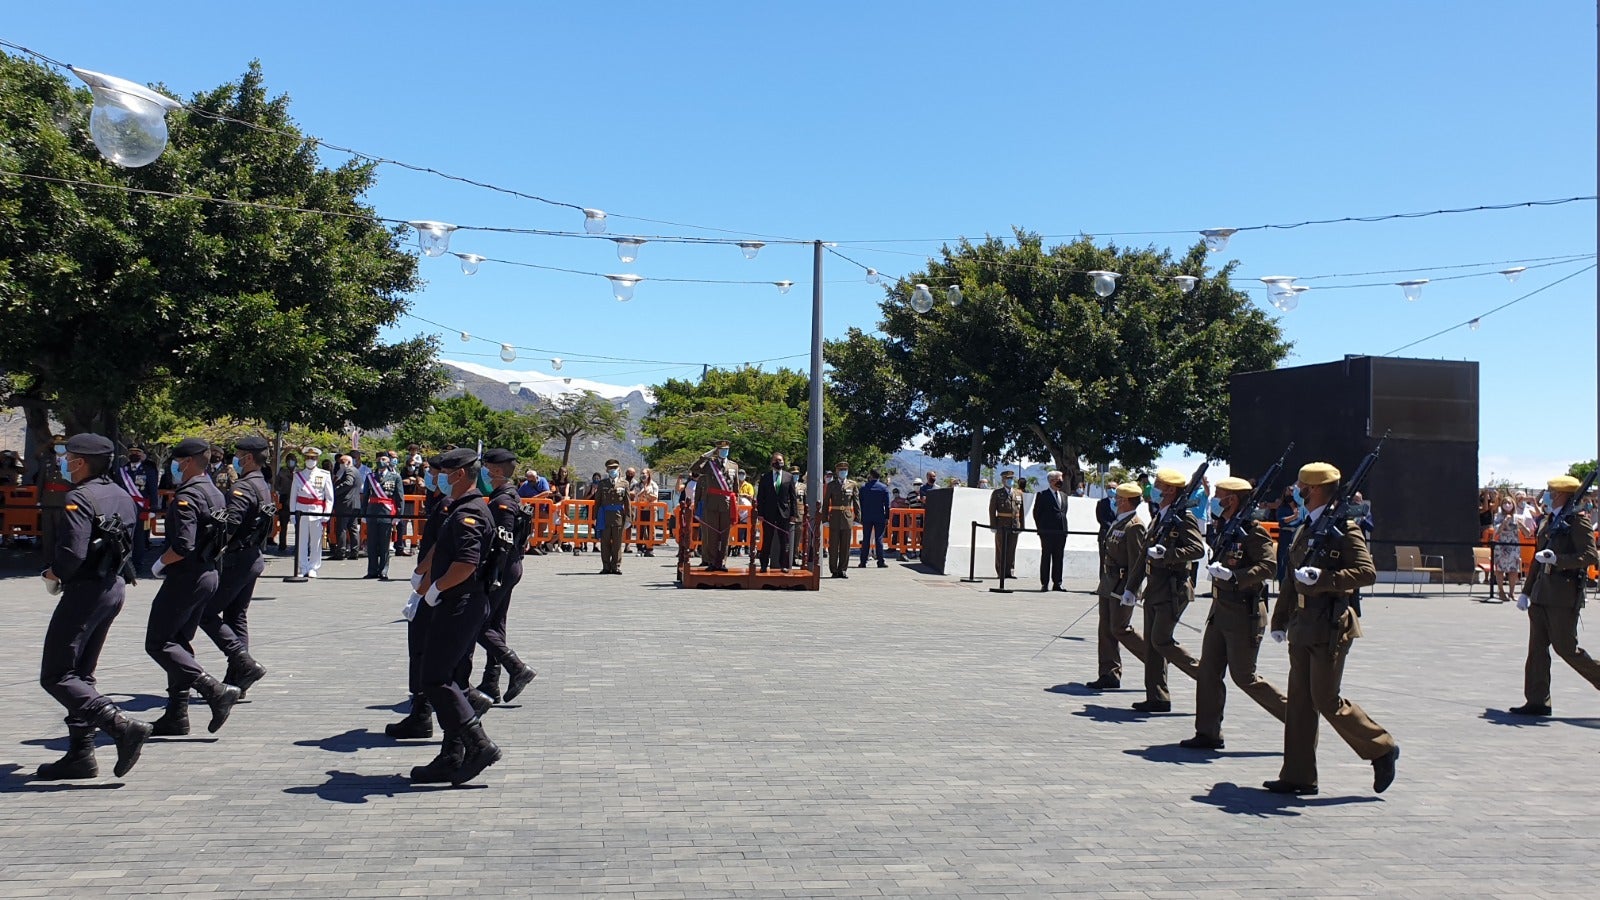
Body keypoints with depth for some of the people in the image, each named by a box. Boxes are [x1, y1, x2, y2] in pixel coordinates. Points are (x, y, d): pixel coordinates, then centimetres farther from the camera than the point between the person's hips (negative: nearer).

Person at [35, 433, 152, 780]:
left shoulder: (80, 498, -16)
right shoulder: (122, 496, 11)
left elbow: (73, 553, -26)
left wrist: (55, 574, -5)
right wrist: (64, 572, 12)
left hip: (85, 591, -9)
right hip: (114, 588, 9)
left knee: (56, 676, -4)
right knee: (80, 673, 16)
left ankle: (123, 726, -18)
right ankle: (80, 754, 17)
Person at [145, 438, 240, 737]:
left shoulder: (187, 497, -18)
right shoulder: (215, 493, 12)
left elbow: (182, 547, -26)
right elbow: (222, 540, 18)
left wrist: (160, 564, -10)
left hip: (185, 577, -10)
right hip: (208, 575, 10)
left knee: (158, 643, -4)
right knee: (179, 642, 15)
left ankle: (216, 691, -14)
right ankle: (176, 715, 16)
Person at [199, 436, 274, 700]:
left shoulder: (243, 487, -16)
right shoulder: (263, 486, 15)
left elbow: (230, 525, -26)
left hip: (236, 559, -10)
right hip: (253, 558, 10)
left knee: (206, 614, -4)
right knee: (237, 616, 11)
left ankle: (245, 663, -10)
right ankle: (236, 681, 12)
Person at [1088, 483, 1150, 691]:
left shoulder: (1135, 526, -17)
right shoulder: (1119, 522, 14)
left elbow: (1139, 561, -21)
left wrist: (1130, 590, -25)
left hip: (1123, 586, -10)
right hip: (1109, 584, 10)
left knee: (1120, 629, -7)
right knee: (1106, 629, 8)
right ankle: (1110, 675, 12)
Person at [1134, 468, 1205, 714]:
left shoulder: (1184, 518, -11)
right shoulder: (1159, 517, 15)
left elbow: (1198, 549, -24)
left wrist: (1165, 553, -28)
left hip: (1173, 588, -9)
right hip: (1155, 586, 9)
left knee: (1162, 639, -11)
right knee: (1152, 641, 7)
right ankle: (1157, 697, 12)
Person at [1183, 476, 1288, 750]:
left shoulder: (1253, 530, -14)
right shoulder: (1225, 528, 12)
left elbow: (1269, 566, -24)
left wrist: (1233, 575, -29)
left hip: (1245, 614, -9)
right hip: (1220, 611, 9)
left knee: (1244, 676, -2)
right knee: (1208, 671, 6)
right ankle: (1208, 733, 11)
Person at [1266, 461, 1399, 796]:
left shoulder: (1344, 529, -10)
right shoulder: (1305, 528, 16)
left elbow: (1368, 573, -18)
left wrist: (1323, 577, -27)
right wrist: (1280, 620, 20)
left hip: (1330, 627, -8)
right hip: (1302, 627, 8)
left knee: (1325, 700, -5)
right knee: (1300, 700, 8)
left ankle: (1382, 748, 17)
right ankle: (1298, 776, 12)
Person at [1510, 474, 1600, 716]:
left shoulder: (1578, 520, -7)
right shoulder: (1548, 522, 17)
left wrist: (1557, 559, -26)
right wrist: (1526, 591, 20)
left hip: (1564, 595, -8)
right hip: (1542, 594, 8)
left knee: (1566, 647, -3)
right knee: (1537, 648, 5)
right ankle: (1537, 701, 8)